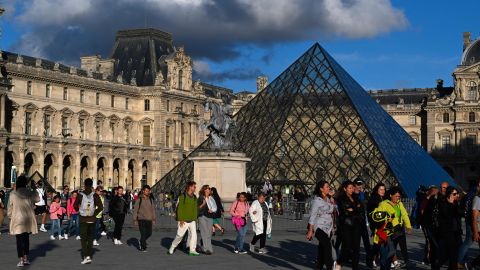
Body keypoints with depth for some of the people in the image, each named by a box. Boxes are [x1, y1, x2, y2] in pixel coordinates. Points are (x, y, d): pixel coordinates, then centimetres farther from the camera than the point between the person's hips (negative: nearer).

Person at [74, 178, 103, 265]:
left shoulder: (80, 195, -7)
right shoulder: (95, 195, -4)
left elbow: (75, 206, -8)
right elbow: (100, 207, -7)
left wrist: (79, 212, 9)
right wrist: (95, 213, 6)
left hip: (83, 219, -2)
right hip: (92, 220, 2)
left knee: (83, 239, 2)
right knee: (90, 238, 14)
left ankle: (86, 256, -10)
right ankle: (89, 256, 15)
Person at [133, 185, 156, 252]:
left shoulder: (150, 199, 9)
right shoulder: (139, 199, -3)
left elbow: (153, 209, 14)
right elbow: (135, 209, -1)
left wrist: (154, 219, 11)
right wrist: (135, 219, -6)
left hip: (149, 219, 4)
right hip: (141, 219, -4)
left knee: (149, 233, 6)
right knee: (143, 233, -8)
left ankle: (141, 241, 31)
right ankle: (143, 247, 4)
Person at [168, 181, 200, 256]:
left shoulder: (194, 197, 9)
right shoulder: (182, 196, -9)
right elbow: (179, 209, -11)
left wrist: (195, 219, 13)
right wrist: (181, 220, -15)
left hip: (192, 221, 5)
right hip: (184, 221, -5)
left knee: (193, 234, -10)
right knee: (180, 235, 2)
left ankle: (192, 250, -7)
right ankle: (172, 248, 22)